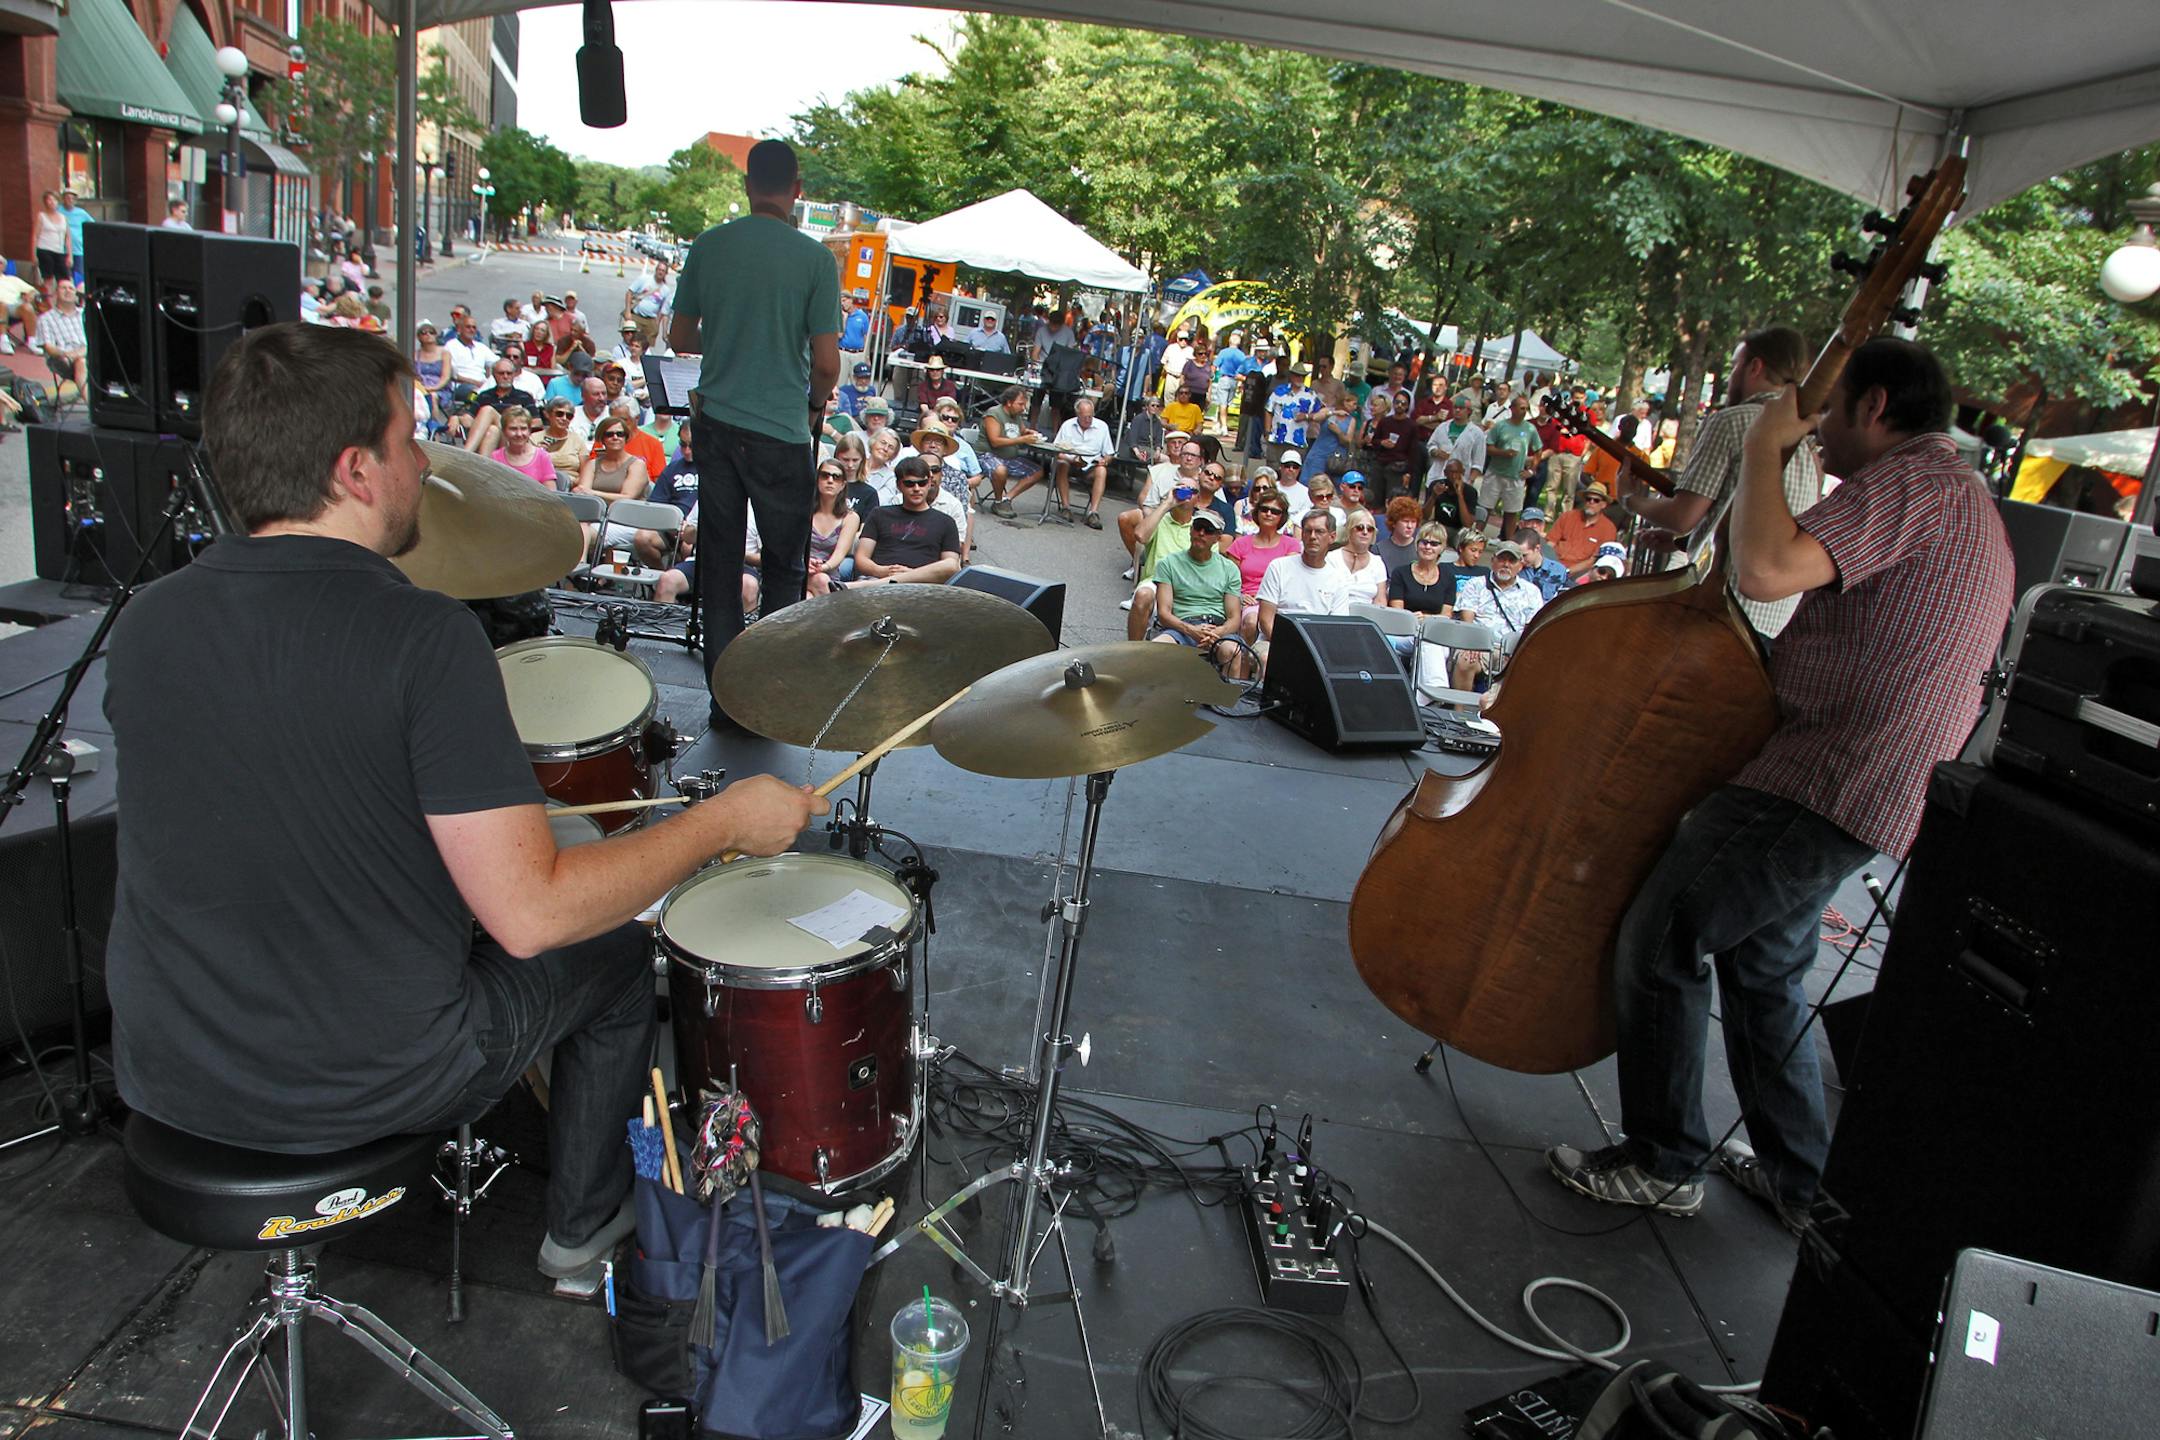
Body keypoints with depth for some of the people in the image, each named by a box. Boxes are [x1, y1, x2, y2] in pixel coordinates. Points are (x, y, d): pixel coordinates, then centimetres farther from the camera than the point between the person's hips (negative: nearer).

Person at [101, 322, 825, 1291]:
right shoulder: (422, 638, -25)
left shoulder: (144, 625, -5)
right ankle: (583, 1226, 37)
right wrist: (725, 820, -15)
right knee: (615, 950, 19)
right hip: (366, 1088, -6)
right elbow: (529, 913, -26)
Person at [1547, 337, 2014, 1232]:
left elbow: (1766, 570, -30)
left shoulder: (1911, 479, -14)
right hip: (1867, 795, 11)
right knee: (1763, 966, 20)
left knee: (1658, 942, -4)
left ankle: (1663, 1164, 9)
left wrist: (1765, 446, -16)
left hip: (1818, 789, -11)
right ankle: (1795, 1176, 30)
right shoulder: (1969, 505, 21)